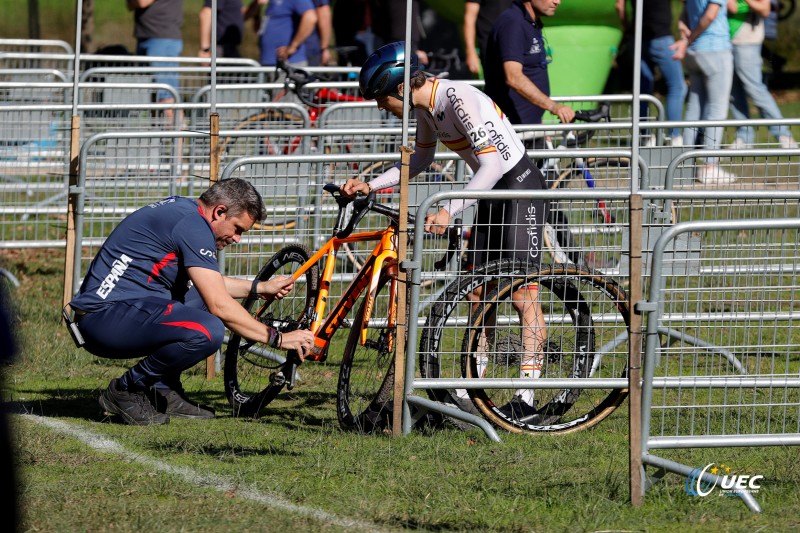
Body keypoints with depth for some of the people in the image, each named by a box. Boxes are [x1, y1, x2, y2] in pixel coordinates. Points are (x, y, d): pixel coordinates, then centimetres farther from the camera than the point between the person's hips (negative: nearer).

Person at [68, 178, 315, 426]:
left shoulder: (181, 209, 17)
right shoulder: (191, 224, -14)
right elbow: (220, 306, -17)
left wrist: (260, 288, 30)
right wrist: (277, 338, -10)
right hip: (106, 318, -11)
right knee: (208, 330, -28)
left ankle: (165, 391, 14)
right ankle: (126, 391, -7)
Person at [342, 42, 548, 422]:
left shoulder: (459, 99, -26)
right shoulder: (426, 105, 2)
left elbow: (492, 165, -32)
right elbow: (421, 159, 18)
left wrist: (448, 212, -39)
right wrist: (370, 186, 8)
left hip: (521, 188, -9)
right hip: (491, 191, 9)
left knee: (522, 296, -11)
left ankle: (526, 398, -12)